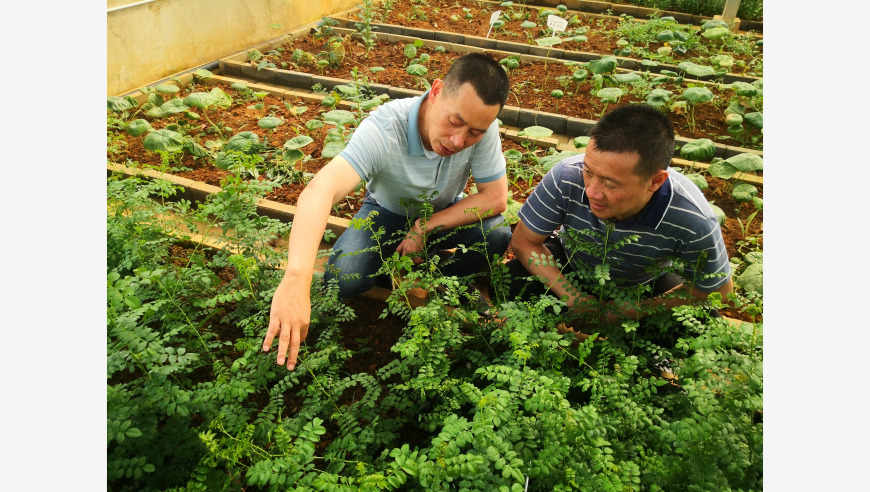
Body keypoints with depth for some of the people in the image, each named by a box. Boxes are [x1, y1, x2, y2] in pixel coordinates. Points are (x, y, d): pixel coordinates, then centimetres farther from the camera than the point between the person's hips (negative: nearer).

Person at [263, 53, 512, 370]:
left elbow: (496, 198, -20)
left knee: (497, 235, -27)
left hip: (445, 213, 2)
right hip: (388, 212, -1)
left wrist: (425, 229, -27)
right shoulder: (383, 129, -39)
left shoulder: (483, 127, -29)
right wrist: (295, 281, -68)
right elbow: (320, 191, -53)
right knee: (342, 280, -26)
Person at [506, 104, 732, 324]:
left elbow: (715, 290, -17)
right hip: (569, 265, 0)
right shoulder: (567, 177, -36)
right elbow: (523, 241, -20)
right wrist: (572, 298, -30)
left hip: (646, 287, 1)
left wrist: (639, 310, -26)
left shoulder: (693, 222, -36)